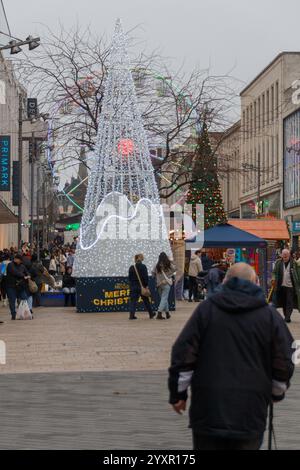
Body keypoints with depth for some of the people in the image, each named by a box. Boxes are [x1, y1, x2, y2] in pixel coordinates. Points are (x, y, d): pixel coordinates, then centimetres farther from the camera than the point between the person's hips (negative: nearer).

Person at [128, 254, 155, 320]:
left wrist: (131, 285, 12)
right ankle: (151, 314, 22)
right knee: (146, 300, 12)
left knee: (133, 301, 2)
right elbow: (146, 277, -9)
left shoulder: (131, 268, 1)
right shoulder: (143, 267, -6)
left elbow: (129, 278, 4)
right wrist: (146, 285, -3)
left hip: (133, 287, 1)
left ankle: (132, 315, -10)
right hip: (142, 286, -1)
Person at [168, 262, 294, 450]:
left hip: (207, 413, 0)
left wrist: (178, 393, 10)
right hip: (250, 415, 0)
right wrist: (276, 394, 23)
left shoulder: (206, 309, 2)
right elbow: (284, 365, 4)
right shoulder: (270, 315, 2)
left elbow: (182, 355, -1)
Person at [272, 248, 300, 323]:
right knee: (283, 302, 11)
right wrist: (273, 279, -8)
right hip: (281, 286, 3)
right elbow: (274, 272, 10)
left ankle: (288, 317, -5)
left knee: (290, 303, -6)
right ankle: (285, 316, 22)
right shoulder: (278, 263, 4)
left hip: (291, 286, -3)